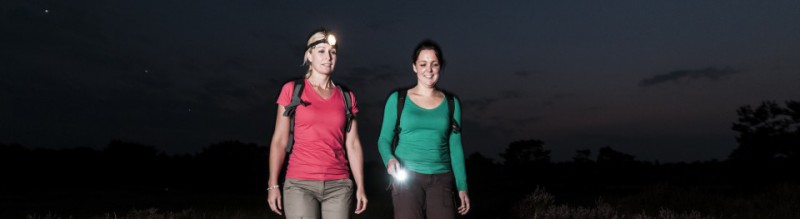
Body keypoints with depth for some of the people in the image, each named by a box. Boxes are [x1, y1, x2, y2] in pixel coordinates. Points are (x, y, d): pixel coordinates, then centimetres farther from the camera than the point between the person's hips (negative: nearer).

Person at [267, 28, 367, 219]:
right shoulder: (292, 90, 3)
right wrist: (273, 185, -5)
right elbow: (279, 140, 1)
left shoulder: (346, 97, 8)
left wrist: (360, 187, 3)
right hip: (300, 184, -2)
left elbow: (352, 144, 8)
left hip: (339, 186, 2)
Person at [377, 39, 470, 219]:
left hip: (441, 179, 2)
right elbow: (384, 139, 6)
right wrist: (389, 158, -15)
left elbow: (455, 146, 12)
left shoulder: (451, 103, 10)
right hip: (407, 177, -2)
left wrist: (462, 186, 9)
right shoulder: (397, 99, 4)